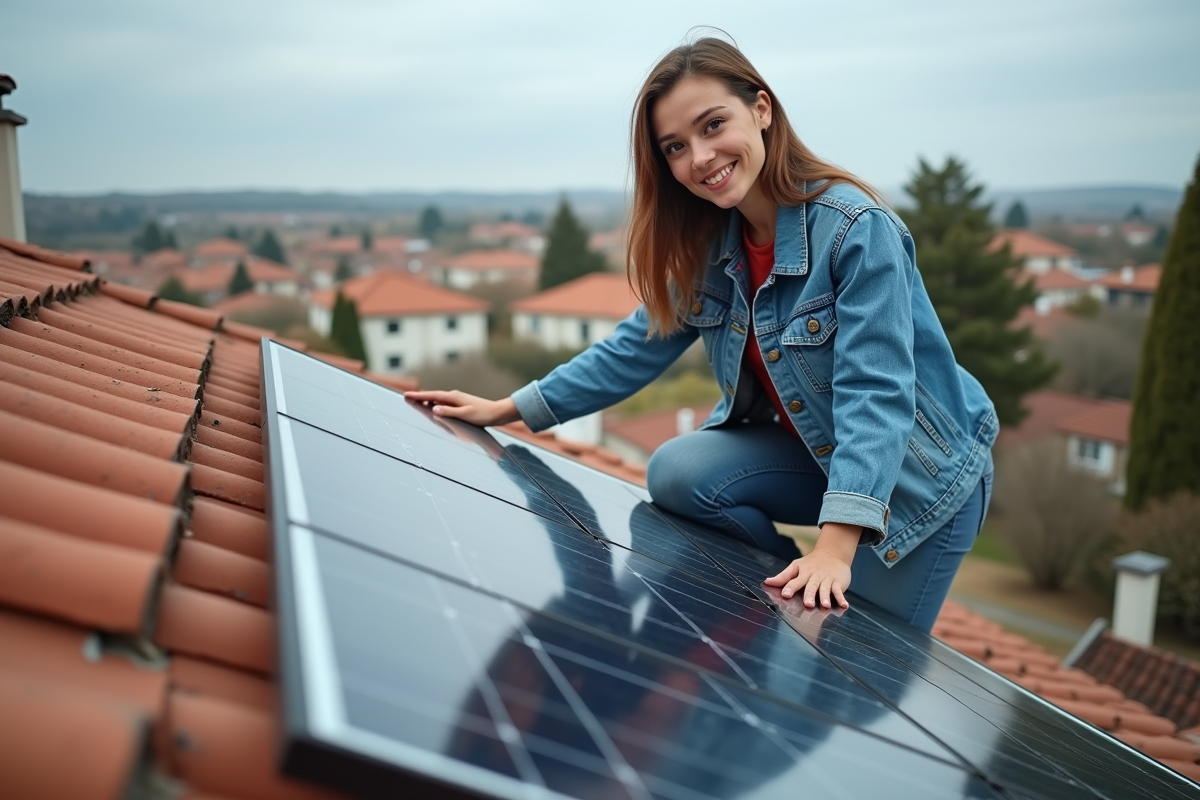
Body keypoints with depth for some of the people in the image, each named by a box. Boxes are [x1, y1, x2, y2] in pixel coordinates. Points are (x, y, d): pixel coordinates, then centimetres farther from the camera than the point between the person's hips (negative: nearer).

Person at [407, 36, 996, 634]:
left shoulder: (857, 227, -27)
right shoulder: (708, 246, -7)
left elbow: (875, 392, -33)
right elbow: (638, 346, 0)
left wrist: (834, 547, -42)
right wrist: (506, 410, -2)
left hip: (919, 477, -5)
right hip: (809, 451, 5)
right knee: (676, 473, -17)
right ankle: (796, 594, 1)